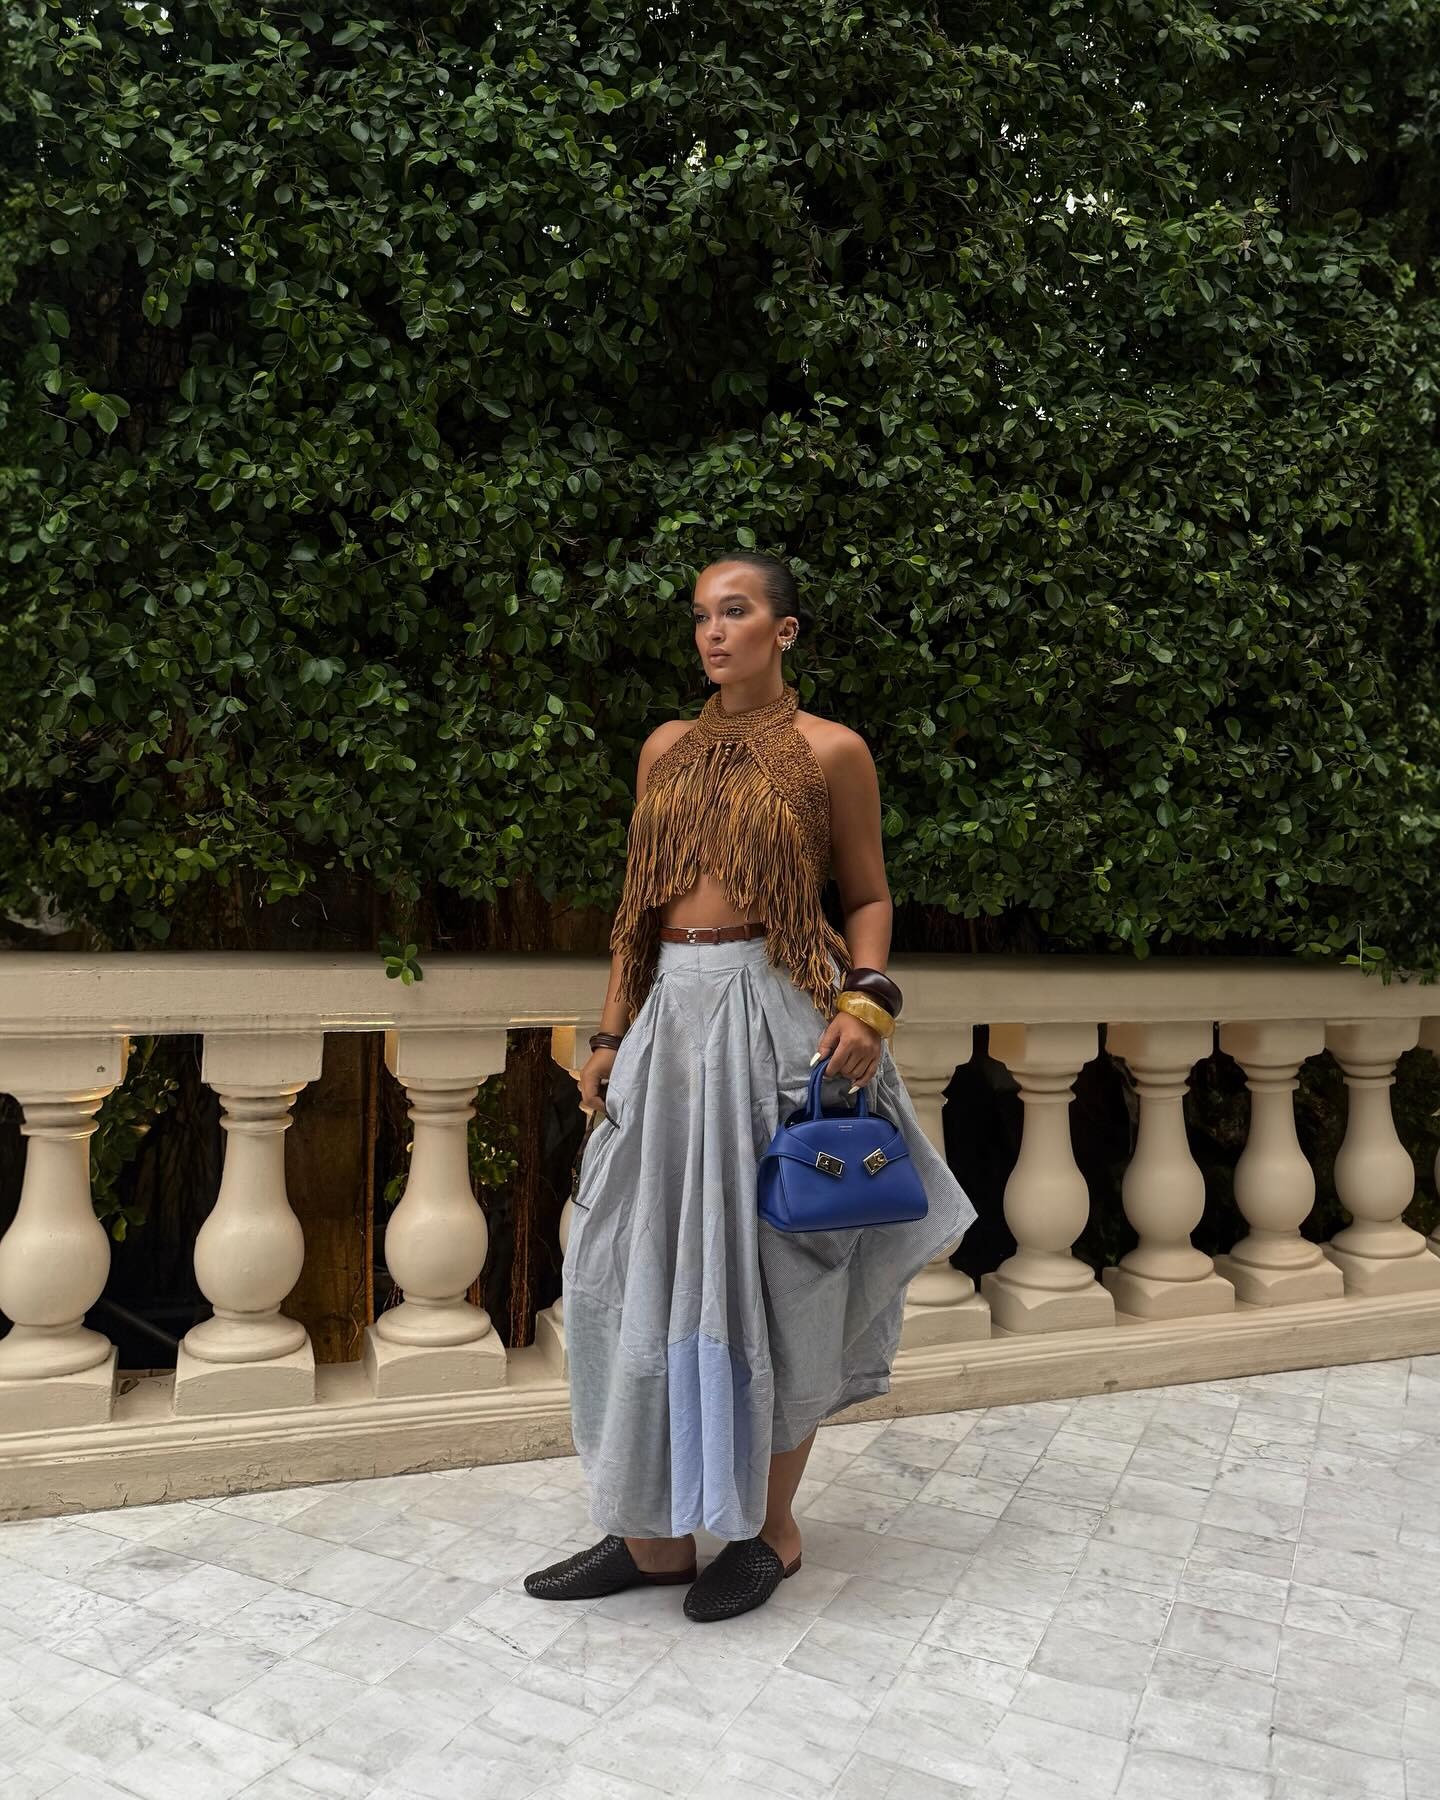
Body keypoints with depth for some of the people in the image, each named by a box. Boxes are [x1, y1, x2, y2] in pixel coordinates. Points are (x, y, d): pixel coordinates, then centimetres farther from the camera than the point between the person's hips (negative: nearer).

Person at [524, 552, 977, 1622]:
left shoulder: (831, 751, 0)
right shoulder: (667, 749, 13)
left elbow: (868, 895, 2)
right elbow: (643, 905, 14)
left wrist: (867, 1003, -15)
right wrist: (612, 1034, 9)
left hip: (777, 1015, -5)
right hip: (673, 1017, 5)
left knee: (768, 1264, 3)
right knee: (650, 1267, 6)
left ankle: (772, 1523, 22)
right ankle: (658, 1530, 20)